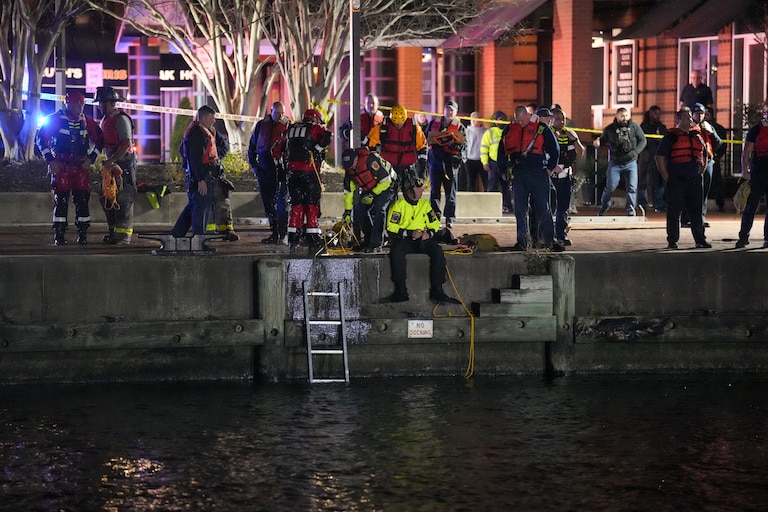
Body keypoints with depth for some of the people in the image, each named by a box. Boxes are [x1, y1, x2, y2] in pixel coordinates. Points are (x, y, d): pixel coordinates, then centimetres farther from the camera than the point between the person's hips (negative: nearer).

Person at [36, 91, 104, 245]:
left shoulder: (87, 121, 7)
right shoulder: (55, 119, -3)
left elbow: (99, 140, 15)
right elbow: (41, 140, -1)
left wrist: (91, 158, 5)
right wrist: (50, 160, -6)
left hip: (81, 166, 3)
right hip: (60, 166, -3)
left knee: (82, 200, -1)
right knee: (61, 200, -4)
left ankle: (82, 234, 5)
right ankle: (59, 235, -1)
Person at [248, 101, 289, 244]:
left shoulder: (288, 127, 1)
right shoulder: (261, 125, 9)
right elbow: (252, 146, 16)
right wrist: (253, 164, 9)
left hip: (282, 168, -4)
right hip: (265, 170, 4)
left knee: (282, 202, -9)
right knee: (268, 202, 9)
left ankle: (283, 235, -8)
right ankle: (274, 233, 17)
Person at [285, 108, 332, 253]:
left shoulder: (290, 129, 17)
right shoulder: (315, 129, 1)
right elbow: (326, 138, -19)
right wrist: (316, 150, -6)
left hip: (292, 170, 5)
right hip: (309, 170, -5)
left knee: (296, 204, 10)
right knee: (312, 205, 0)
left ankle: (293, 239, 7)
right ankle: (313, 240, -3)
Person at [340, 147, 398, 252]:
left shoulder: (371, 160, -32)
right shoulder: (349, 169, -9)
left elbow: (385, 180, -27)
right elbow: (348, 191, 1)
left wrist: (372, 195, -23)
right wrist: (347, 211, 0)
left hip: (386, 185, -7)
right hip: (368, 190, 8)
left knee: (379, 209, -26)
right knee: (359, 211, -6)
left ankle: (376, 244, -25)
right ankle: (369, 240, 8)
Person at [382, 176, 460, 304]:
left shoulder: (425, 204, 16)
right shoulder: (398, 205, 1)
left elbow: (435, 224, 19)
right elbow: (391, 229, -7)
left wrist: (429, 233, -5)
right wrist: (410, 233, -17)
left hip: (422, 240, 3)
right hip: (403, 240, -3)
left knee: (437, 250, -28)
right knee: (396, 252, -37)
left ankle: (437, 291, -26)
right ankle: (401, 291, -33)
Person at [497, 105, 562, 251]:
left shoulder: (542, 128, 1)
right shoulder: (509, 130, 11)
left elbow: (554, 149, 5)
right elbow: (501, 150, 20)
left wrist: (550, 168, 1)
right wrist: (504, 170, 13)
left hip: (538, 173, -3)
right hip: (518, 174, 3)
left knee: (543, 209, -2)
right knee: (520, 210, 2)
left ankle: (549, 240, 1)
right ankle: (522, 241, 7)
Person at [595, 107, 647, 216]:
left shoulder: (634, 126, 0)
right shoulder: (609, 129, 1)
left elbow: (643, 140, 2)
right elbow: (603, 140, 11)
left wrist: (635, 152, -13)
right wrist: (597, 142, -14)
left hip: (630, 162, 1)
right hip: (615, 163, -1)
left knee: (632, 188, -5)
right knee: (610, 187, -3)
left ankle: (630, 211, 6)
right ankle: (603, 209, 17)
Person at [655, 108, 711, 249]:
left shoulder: (697, 136, 15)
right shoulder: (670, 137, -1)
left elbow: (704, 157, 26)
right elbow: (660, 158, -3)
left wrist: (700, 173, 14)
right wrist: (667, 178, -7)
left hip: (694, 180, 5)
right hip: (676, 180, -4)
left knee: (697, 211, 5)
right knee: (674, 212, -1)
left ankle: (700, 240, 10)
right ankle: (672, 241, 5)